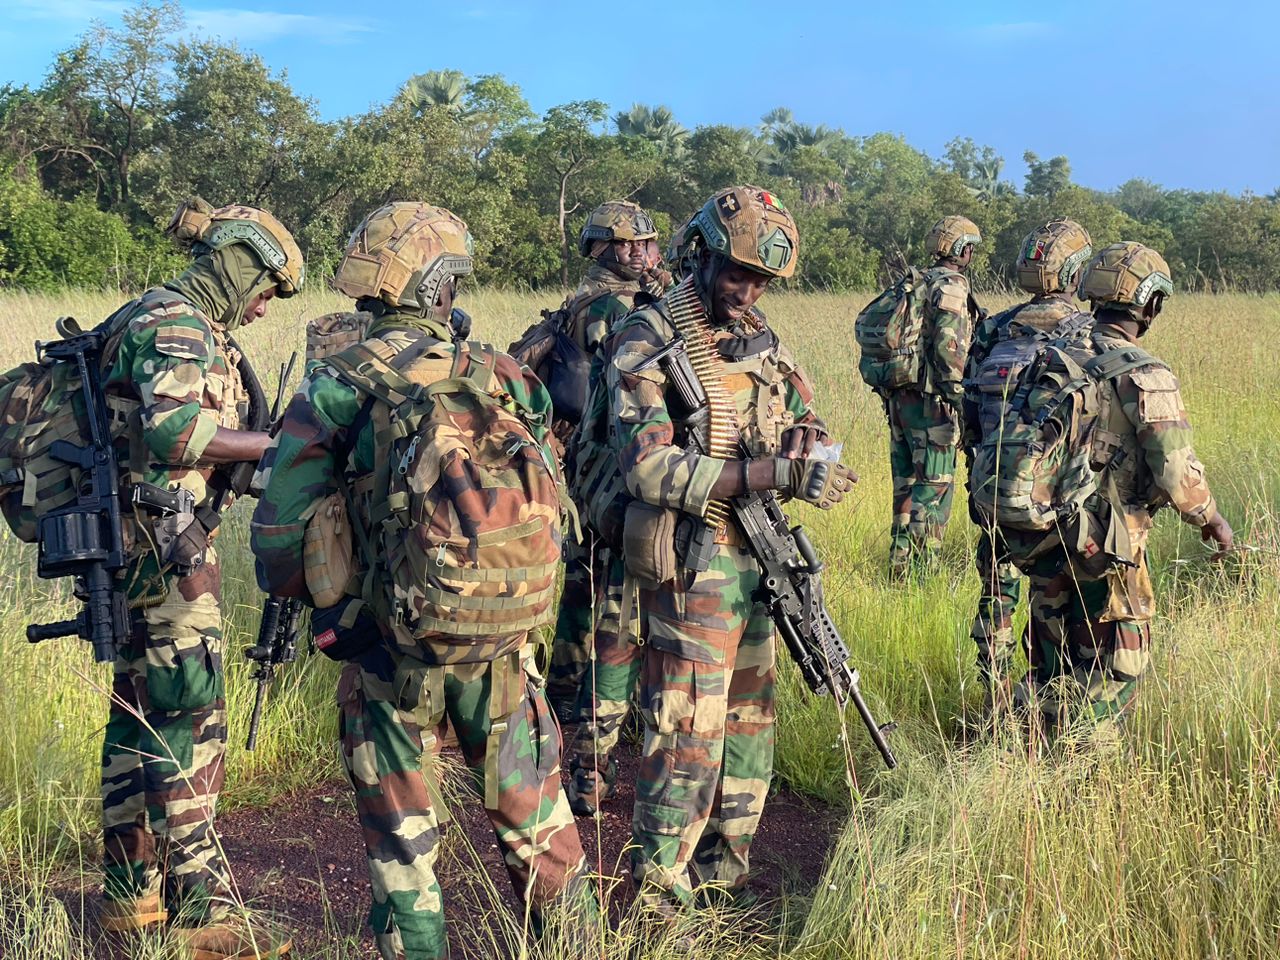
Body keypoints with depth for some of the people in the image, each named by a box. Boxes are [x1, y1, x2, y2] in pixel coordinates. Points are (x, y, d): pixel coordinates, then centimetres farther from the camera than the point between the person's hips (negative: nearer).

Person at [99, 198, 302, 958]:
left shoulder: (192, 328, 18)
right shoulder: (173, 324, -13)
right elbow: (174, 431, -26)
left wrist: (253, 454, 7)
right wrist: (275, 446, -20)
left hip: (156, 547, 10)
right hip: (164, 547, -10)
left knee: (140, 716, 15)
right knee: (189, 721, -7)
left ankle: (133, 892, 26)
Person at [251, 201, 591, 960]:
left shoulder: (337, 388, -7)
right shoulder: (503, 378, 1)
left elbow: (280, 535, -8)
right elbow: (552, 507, 5)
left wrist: (306, 592, 12)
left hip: (394, 649, -2)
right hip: (507, 640, 2)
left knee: (403, 835, 13)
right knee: (533, 814, 19)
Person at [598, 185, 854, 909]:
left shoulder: (762, 339, 10)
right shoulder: (647, 345, -12)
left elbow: (810, 428, 13)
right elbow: (649, 465, -23)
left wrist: (811, 452, -13)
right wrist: (770, 472, -28)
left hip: (760, 551, 8)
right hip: (694, 557, -8)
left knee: (750, 716, 15)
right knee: (689, 728, -7)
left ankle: (725, 870, 29)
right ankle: (658, 895, 3)